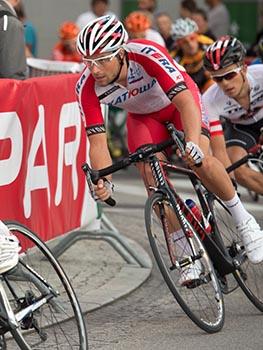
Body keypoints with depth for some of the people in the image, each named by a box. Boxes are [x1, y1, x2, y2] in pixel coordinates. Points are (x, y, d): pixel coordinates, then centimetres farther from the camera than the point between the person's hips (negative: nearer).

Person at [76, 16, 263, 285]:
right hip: (143, 115, 3)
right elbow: (97, 143, -28)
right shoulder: (87, 87, -30)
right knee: (151, 175, -18)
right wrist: (103, 182, -46)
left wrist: (193, 143, -62)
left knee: (200, 161, -27)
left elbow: (185, 101, -45)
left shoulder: (148, 55, -40)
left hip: (178, 99, -3)